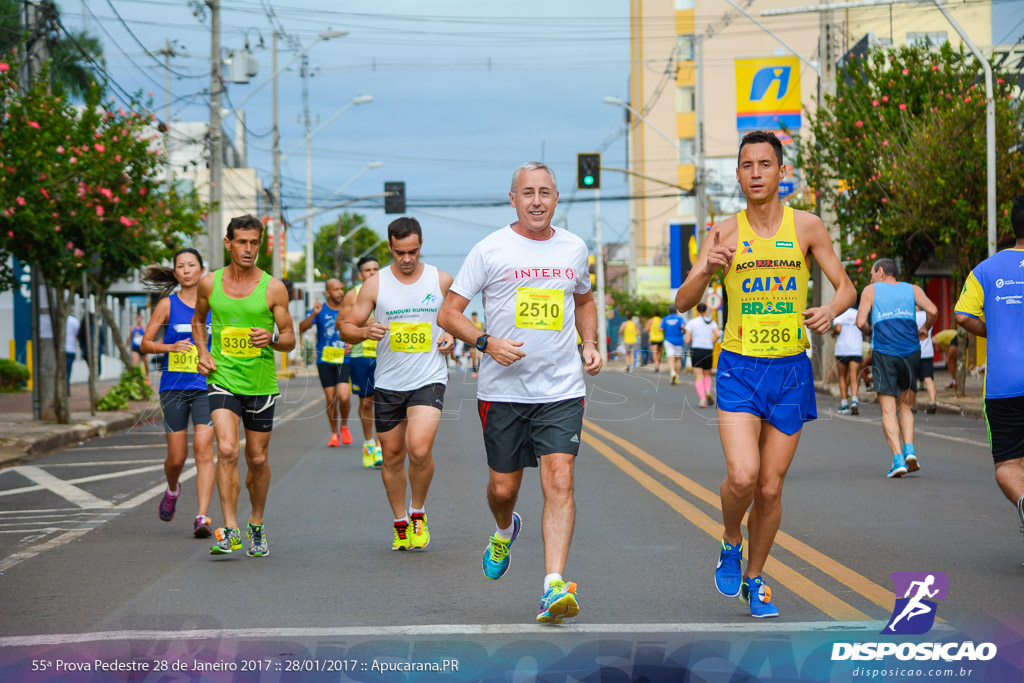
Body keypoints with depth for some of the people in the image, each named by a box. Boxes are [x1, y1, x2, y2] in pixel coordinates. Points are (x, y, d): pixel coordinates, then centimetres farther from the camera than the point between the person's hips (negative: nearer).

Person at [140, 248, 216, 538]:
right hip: (174, 387, 0)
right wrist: (170, 347, -14)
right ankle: (172, 490, 39)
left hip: (206, 386, 0)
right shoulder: (168, 305, 3)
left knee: (203, 449, -14)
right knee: (176, 457, 4)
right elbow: (145, 344, 3)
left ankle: (202, 517, -16)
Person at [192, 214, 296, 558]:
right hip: (222, 379, 0)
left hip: (261, 383, 0)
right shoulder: (209, 283, 2)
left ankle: (256, 527, 30)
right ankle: (230, 530, -15)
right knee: (227, 450, -18)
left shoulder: (273, 288, -4)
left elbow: (290, 339, 1)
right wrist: (203, 352, 5)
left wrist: (271, 339, -21)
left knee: (258, 460, 9)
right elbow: (198, 319, 22)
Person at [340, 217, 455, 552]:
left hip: (429, 380, -2)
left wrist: (452, 337, -2)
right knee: (392, 456, 8)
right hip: (388, 383, 2)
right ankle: (400, 524, 25)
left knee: (419, 448, -20)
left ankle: (418, 512, 3)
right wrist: (364, 331, -19)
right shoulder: (375, 284, 1)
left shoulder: (442, 281, 3)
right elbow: (346, 328, 3)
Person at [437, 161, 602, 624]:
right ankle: (505, 531, 44)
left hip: (561, 390, 1)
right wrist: (487, 342, -17)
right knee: (504, 487, 8)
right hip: (503, 390, -1)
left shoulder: (574, 249, 8)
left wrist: (589, 343, 9)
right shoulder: (490, 250, -3)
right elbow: (448, 313, -1)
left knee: (560, 482, -14)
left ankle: (554, 586, -18)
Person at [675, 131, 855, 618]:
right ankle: (730, 545, 12)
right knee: (742, 476, -19)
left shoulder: (806, 227, 1)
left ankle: (754, 579, 25)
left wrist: (830, 311, -19)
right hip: (739, 368, -1)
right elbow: (683, 303, -1)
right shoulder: (725, 233, 0)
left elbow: (846, 288, 4)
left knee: (770, 488, 5)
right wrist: (702, 271, -22)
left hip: (791, 370, 1)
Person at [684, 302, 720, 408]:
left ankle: (702, 399, -18)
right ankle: (708, 391, -9)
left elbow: (687, 340, -6)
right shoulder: (711, 322, 5)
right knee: (707, 375, 19)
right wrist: (712, 343, 6)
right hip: (708, 351, 2)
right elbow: (718, 335, -12)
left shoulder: (691, 322, 1)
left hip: (696, 349, -2)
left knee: (698, 378, 0)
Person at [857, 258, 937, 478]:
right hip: (911, 352, 3)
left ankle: (898, 459, -13)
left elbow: (861, 322, -2)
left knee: (888, 410, 0)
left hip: (884, 353, -3)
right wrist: (924, 328, 17)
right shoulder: (912, 289, 14)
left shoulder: (871, 290, 8)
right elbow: (932, 310, -1)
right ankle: (909, 450, -1)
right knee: (904, 404, 18)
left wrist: (868, 329, 20)